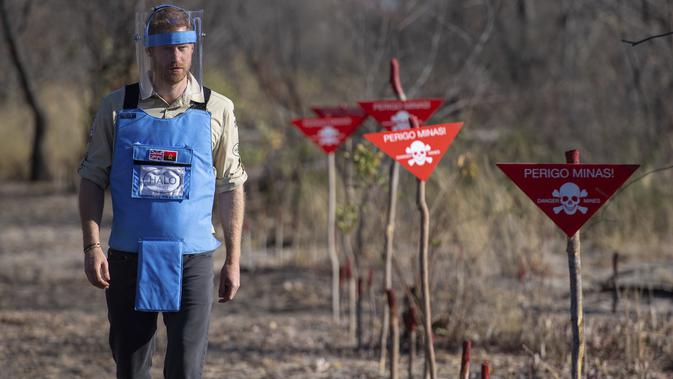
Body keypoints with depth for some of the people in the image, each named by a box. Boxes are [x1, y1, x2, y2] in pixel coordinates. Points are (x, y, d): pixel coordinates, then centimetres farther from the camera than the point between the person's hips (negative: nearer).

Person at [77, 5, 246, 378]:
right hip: (128, 262, 1)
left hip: (191, 263, -1)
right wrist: (92, 246, -5)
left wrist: (233, 260, 4)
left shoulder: (217, 110, 3)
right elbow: (92, 179, 6)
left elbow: (230, 188, 7)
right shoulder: (117, 107, 3)